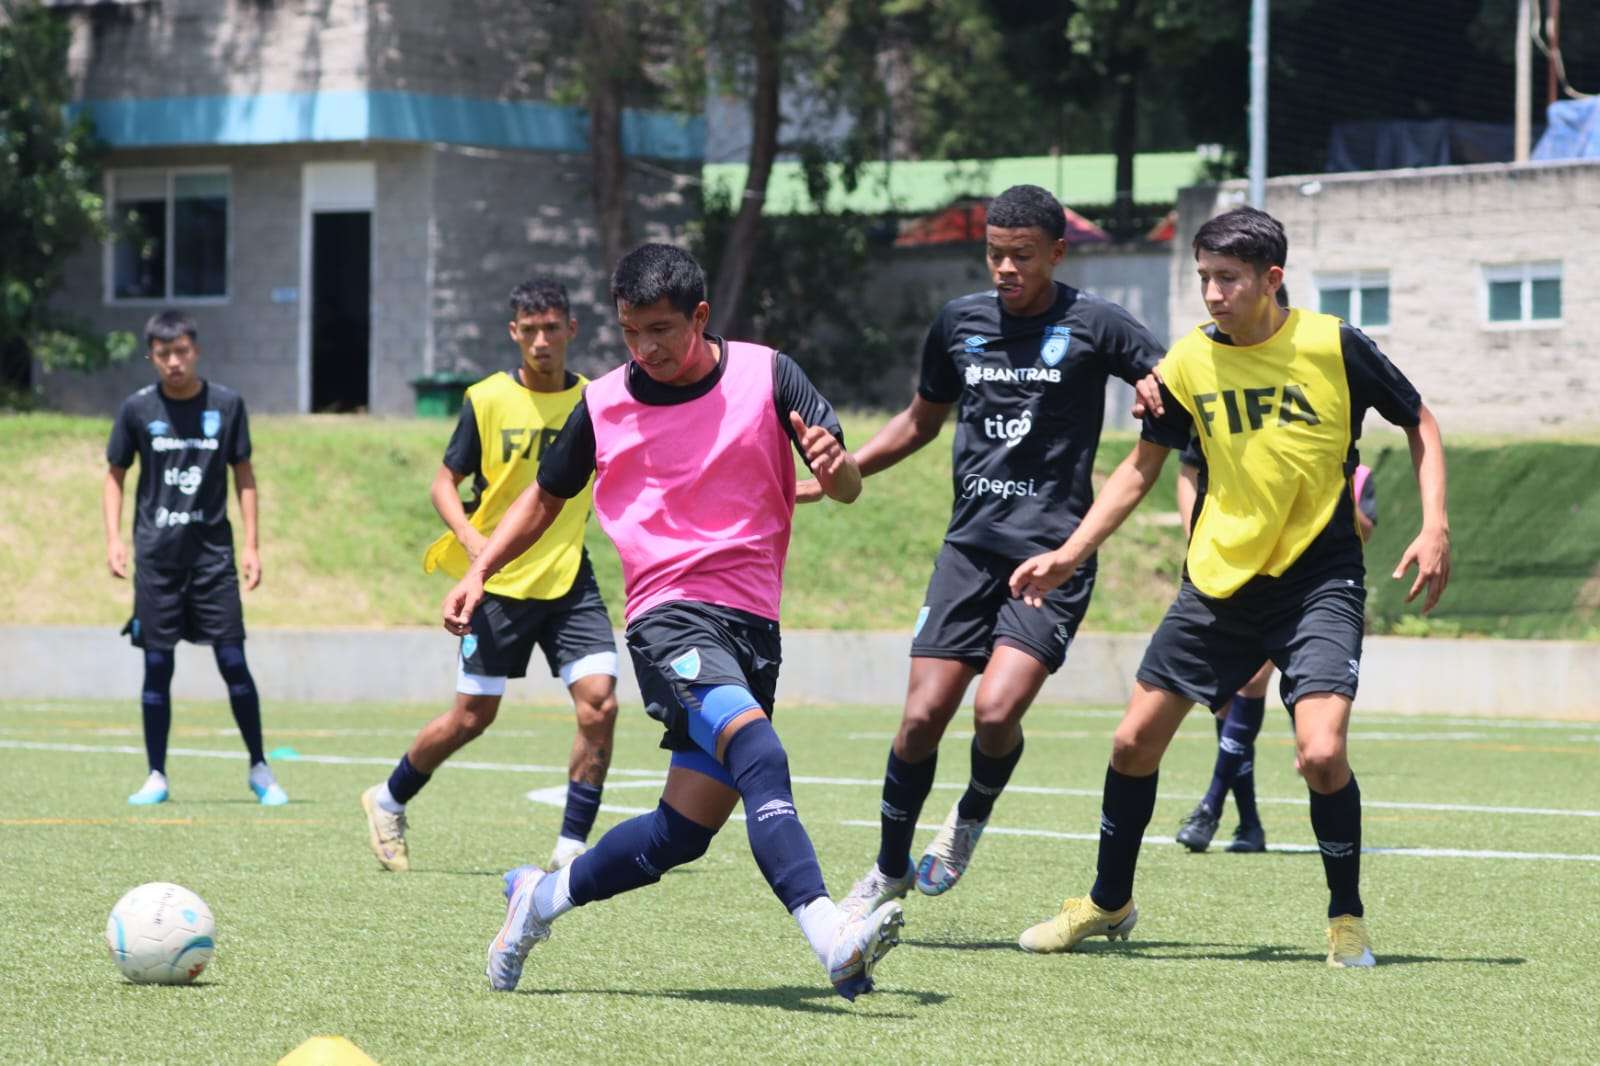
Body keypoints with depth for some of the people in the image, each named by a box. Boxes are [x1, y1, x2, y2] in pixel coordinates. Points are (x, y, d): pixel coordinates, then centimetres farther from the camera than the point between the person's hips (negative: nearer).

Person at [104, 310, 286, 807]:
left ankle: (260, 768, 7)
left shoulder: (226, 404, 1)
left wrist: (251, 544, 2)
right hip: (156, 555, 0)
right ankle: (156, 777, 9)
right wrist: (114, 538, -2)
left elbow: (243, 475, 7)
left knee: (233, 660, -4)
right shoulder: (138, 408, 1)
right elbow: (114, 476, 10)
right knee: (157, 665, 2)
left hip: (212, 550, 0)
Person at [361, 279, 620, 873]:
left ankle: (572, 847, -6)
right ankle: (388, 803, 31)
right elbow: (445, 482, -1)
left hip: (570, 583, 2)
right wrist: (471, 539, -18)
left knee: (599, 703, -16)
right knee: (472, 717, 5)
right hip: (498, 583, -2)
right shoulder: (487, 400, -5)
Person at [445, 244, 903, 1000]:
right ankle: (831, 938, -43)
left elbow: (846, 487, -2)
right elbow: (546, 497, 21)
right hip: (670, 615, -3)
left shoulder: (765, 374, 3)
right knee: (758, 754, -30)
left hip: (752, 619, 3)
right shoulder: (604, 404, 5)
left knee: (684, 831, 3)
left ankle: (541, 897, 27)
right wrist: (478, 573, 11)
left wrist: (835, 465, -26)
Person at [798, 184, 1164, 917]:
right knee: (924, 714, -3)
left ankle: (971, 818, 13)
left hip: (1054, 553, -4)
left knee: (997, 711, -19)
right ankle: (890, 871, 15)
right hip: (971, 546, 4)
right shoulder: (959, 322, 10)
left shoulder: (1093, 325, -2)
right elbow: (921, 421, 25)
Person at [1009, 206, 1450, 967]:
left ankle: (1346, 918, 3)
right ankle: (1108, 902, 27)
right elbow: (1142, 467, 10)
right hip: (1217, 581, 4)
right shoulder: (1191, 361, -3)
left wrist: (1434, 526, -8)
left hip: (1318, 580, -4)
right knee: (1135, 740, 5)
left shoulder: (1334, 347, -11)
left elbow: (1418, 423, 3)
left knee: (1321, 753, -20)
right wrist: (1071, 553, 3)